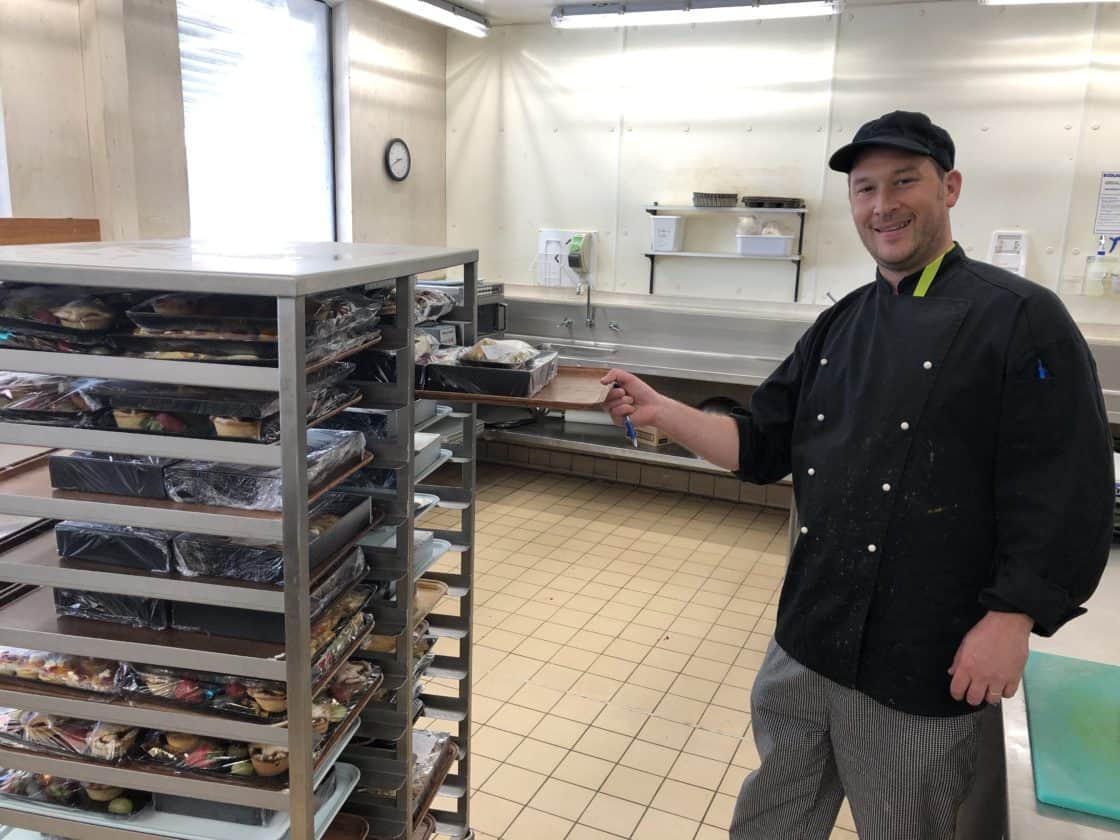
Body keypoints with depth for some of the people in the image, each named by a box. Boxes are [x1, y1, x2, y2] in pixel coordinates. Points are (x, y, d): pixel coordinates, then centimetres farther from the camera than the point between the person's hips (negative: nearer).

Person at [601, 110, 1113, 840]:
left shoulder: (1019, 317, -11)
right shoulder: (840, 326, 8)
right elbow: (761, 448, 10)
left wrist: (1010, 621, -19)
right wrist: (661, 412, -1)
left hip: (924, 666, -6)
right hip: (807, 641, 6)